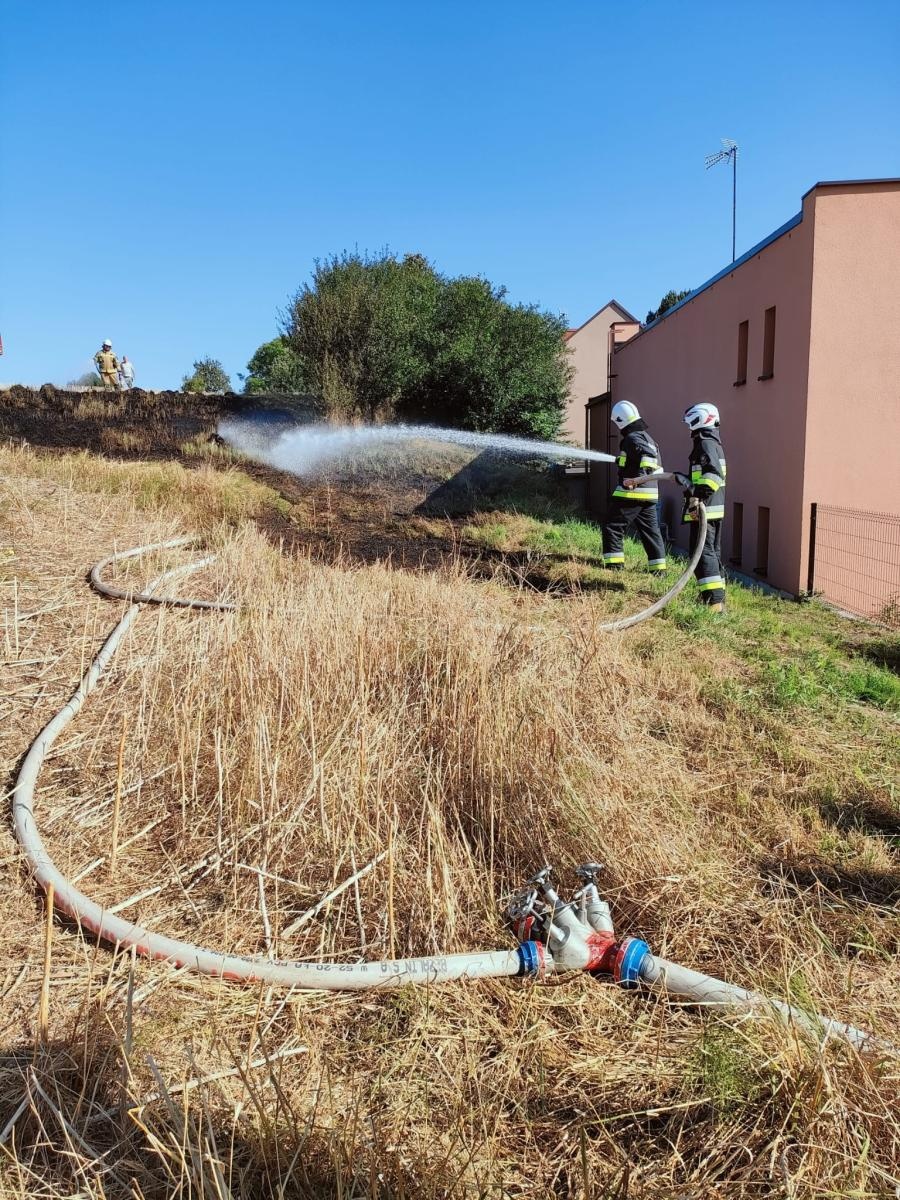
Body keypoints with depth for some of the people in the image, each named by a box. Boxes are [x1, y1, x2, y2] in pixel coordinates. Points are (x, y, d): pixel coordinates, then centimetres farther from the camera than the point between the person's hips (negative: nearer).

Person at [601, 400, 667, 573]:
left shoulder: (632, 438, -10)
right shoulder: (647, 437, 19)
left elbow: (648, 454, -27)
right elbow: (657, 467, 20)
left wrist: (640, 476, -29)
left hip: (632, 493, -9)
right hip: (650, 494, 9)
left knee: (613, 528, -1)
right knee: (651, 530, 13)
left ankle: (614, 565, -4)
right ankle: (659, 568, 15)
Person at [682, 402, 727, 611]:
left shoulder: (705, 444, -13)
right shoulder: (714, 443, 19)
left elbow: (714, 474, -26)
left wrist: (698, 498, -32)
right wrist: (687, 480, 37)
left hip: (704, 509, -11)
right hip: (715, 509, 11)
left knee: (702, 553, -11)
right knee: (712, 552, 16)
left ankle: (714, 600, -15)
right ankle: (718, 597, 23)